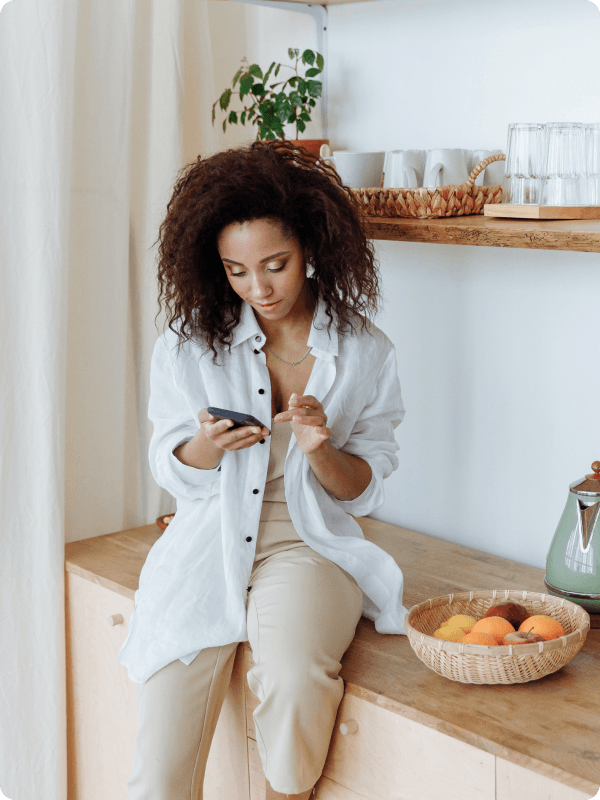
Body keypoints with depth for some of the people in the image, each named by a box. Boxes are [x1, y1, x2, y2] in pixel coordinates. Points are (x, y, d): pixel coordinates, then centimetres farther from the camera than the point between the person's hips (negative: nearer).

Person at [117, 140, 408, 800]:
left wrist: (319, 449, -17)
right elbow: (171, 472, 5)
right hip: (207, 543, 1)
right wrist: (205, 448, -17)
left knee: (293, 675, -31)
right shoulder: (189, 343, 0)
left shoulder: (365, 352, 0)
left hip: (308, 544, 0)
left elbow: (364, 491, 4)